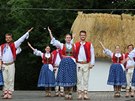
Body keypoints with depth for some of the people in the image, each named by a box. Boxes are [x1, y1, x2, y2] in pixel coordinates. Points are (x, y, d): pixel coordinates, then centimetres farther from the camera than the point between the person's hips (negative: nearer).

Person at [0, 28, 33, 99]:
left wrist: (27, 32, -5)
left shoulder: (14, 45, 4)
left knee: (11, 80, -2)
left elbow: (21, 39, -1)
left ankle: (10, 93, 0)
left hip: (11, 65, -2)